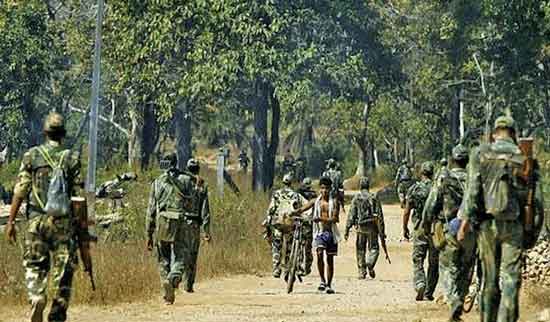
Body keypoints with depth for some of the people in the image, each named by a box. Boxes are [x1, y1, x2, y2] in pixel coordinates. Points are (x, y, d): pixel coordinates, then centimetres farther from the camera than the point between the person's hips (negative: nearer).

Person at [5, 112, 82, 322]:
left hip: (37, 220, 0)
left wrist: (11, 221, 2)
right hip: (64, 222, 0)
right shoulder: (72, 158, 1)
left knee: (34, 266, 10)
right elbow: (79, 194, -1)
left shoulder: (31, 156, 1)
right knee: (63, 269, 6)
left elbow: (20, 191, -2)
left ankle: (37, 297, -17)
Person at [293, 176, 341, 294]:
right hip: (320, 232, 0)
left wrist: (321, 219, -25)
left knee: (330, 259, 5)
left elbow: (335, 218, -11)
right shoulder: (315, 202, 5)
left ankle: (329, 285, 13)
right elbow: (302, 209, -3)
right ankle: (323, 281, -6)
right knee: (319, 255, -20)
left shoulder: (334, 202, 0)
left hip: (331, 232, 0)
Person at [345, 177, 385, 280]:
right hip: (372, 228, -1)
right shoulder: (374, 198, -1)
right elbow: (380, 215, -1)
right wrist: (382, 231, 3)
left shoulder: (356, 198, -1)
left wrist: (347, 230, 0)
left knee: (360, 250, 10)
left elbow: (351, 215, -4)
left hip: (360, 228, 1)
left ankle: (362, 272, 9)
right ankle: (370, 264, -19)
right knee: (374, 248, 8)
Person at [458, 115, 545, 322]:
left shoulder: (480, 154, 1)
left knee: (489, 279, 12)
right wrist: (534, 231, 8)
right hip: (514, 227, -1)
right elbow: (536, 199, 2)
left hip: (487, 224, 1)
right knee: (511, 280, -3)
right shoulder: (525, 158, 2)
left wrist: (466, 220, -5)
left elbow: (473, 190, -5)